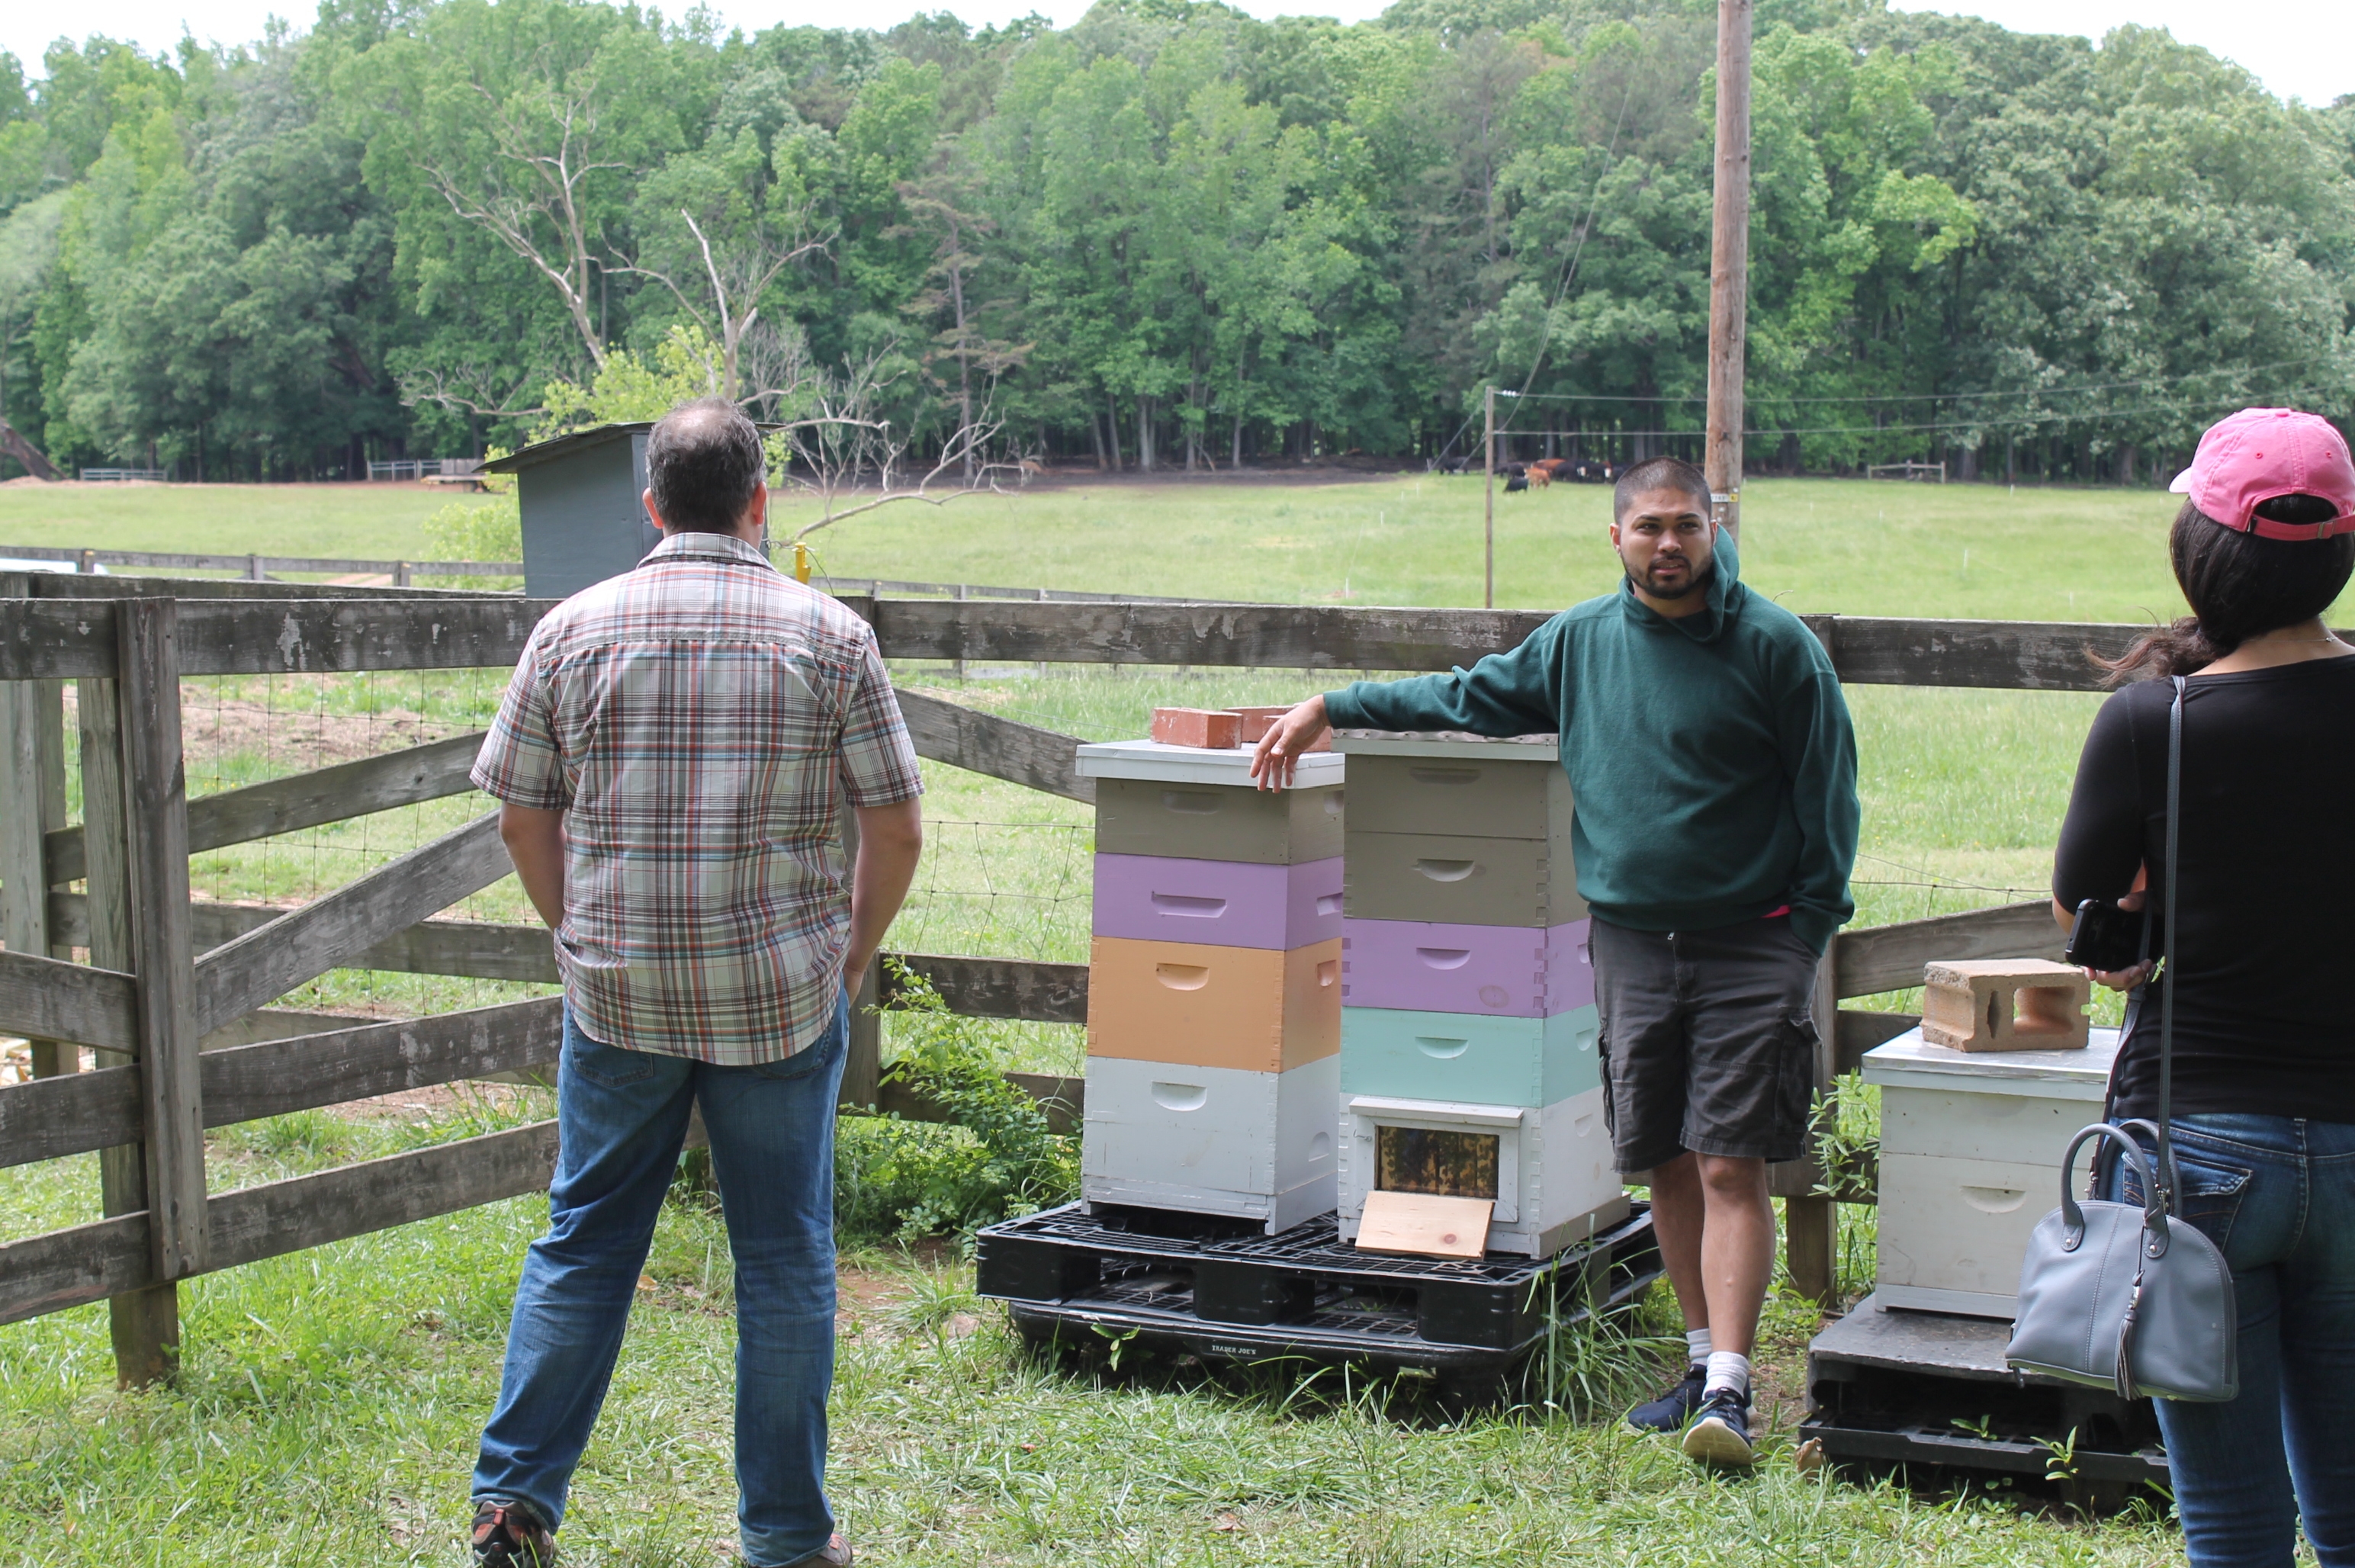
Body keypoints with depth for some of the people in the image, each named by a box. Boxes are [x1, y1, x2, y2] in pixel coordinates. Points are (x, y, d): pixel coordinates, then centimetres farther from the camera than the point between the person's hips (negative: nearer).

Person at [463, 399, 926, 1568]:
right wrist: (853, 950, 11)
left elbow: (522, 819, 4)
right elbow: (896, 827, -4)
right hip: (783, 993, -1)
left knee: (584, 1242, 13)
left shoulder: (573, 629, 0)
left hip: (617, 992, 1)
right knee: (784, 1258, 8)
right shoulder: (830, 636, -4)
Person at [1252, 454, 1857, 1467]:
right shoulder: (1580, 641, 7)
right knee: (1666, 1165, 9)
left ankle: (1728, 1389, -11)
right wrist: (1333, 709, 20)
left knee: (1731, 1167, -9)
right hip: (1629, 939, 4)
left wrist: (1808, 933, -7)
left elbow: (1827, 795, -2)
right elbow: (1471, 696, 20)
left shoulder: (1777, 647, -6)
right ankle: (1704, 1358, 21)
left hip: (1748, 946, -4)